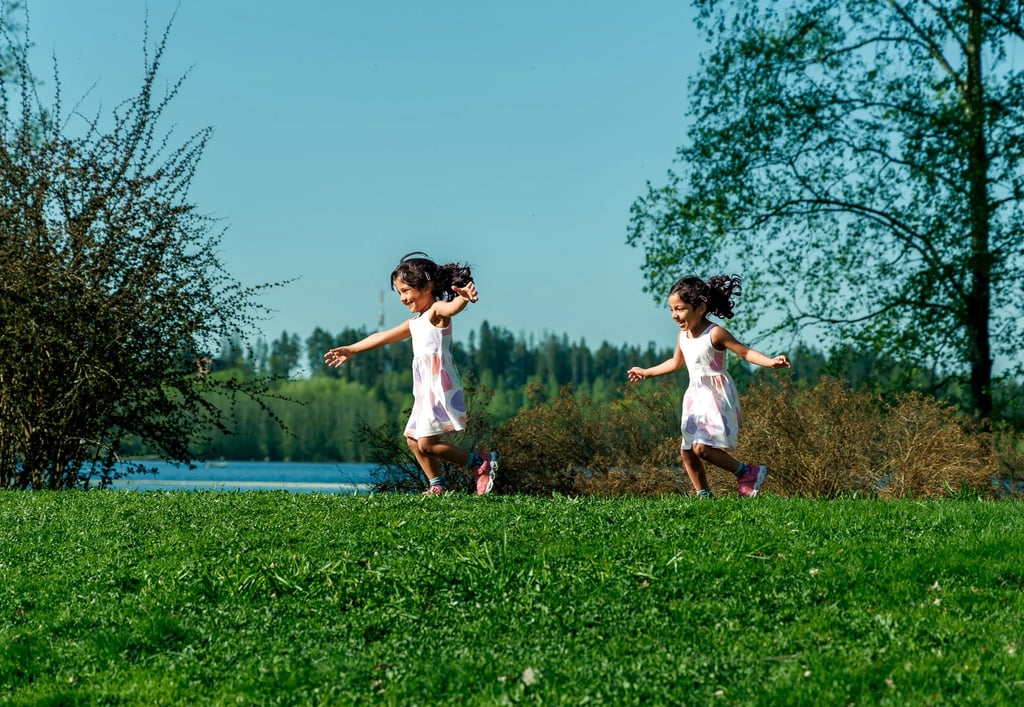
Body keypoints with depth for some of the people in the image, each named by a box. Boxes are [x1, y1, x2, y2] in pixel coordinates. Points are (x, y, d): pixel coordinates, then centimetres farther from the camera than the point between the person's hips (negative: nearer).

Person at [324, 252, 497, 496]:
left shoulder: (437, 311, -7)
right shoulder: (416, 322, 21)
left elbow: (451, 307, -32)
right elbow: (383, 337, 32)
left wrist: (464, 297, -56)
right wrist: (350, 350, 41)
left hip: (439, 387, -10)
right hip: (425, 391, 10)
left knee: (427, 443, -14)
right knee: (412, 439, 12)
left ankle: (482, 462, -5)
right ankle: (438, 486, 18)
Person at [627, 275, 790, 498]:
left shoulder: (715, 334, -15)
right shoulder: (683, 335, 8)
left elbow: (746, 352, -15)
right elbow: (676, 363, 25)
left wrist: (771, 362, -32)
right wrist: (646, 372, 32)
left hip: (717, 397, -8)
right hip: (695, 397, 8)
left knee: (701, 447, -19)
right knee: (688, 451, 8)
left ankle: (747, 472, -5)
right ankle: (704, 495, 20)